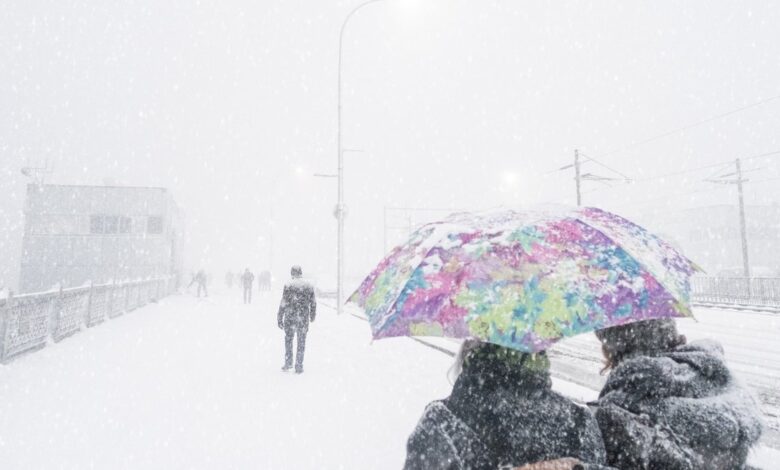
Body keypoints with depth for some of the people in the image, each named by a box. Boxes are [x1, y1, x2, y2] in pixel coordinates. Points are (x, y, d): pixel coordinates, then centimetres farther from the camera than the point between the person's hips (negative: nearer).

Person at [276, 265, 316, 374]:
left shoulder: (288, 285, -6)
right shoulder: (309, 286, 2)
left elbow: (283, 303, -8)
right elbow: (313, 303, 6)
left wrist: (279, 318, -2)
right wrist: (312, 316, 21)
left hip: (290, 317, -1)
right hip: (303, 318, 2)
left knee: (288, 339, 17)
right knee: (301, 341, 9)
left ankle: (288, 362, 16)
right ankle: (299, 366, 11)